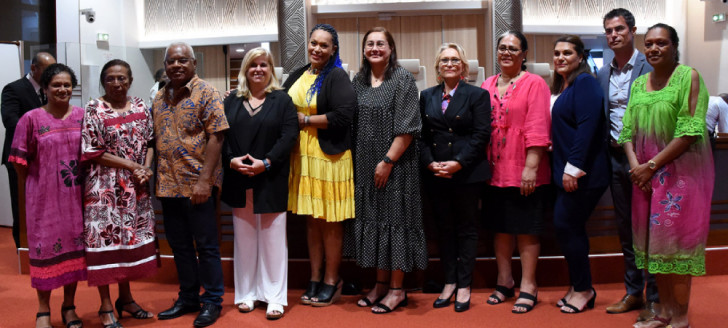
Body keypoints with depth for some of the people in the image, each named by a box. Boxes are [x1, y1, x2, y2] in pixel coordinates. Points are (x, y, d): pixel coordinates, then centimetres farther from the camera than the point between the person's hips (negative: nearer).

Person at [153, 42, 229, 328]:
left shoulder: (206, 92, -7)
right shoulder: (159, 98, 13)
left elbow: (216, 136, -13)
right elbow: (155, 139, 17)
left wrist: (205, 180, -19)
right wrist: (152, 173, 9)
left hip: (197, 184, -6)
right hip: (168, 185, 6)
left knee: (206, 245, 3)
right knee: (179, 245, 15)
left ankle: (212, 301, 16)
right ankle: (188, 298, 28)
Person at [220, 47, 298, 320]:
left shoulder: (282, 100, 3)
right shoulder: (232, 101, 12)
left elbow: (289, 136, -6)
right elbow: (220, 134, 6)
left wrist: (266, 162, -16)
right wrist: (231, 159, -11)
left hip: (271, 181, -3)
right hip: (238, 181, 3)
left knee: (272, 240, 1)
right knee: (244, 239, 9)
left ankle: (274, 297, 9)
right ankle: (247, 293, 20)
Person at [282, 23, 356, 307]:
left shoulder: (337, 77, -6)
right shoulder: (297, 76, 13)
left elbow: (343, 115, -17)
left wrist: (305, 119, -11)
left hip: (329, 156, -6)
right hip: (302, 155, 6)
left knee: (330, 221, 2)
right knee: (311, 218, 11)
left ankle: (331, 281, 16)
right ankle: (315, 278, 22)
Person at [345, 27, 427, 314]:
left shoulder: (403, 79, -6)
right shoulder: (358, 81, 10)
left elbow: (407, 128, -12)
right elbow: (352, 123, 12)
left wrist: (388, 161, -16)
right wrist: (354, 162, 4)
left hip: (395, 163, -5)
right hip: (365, 164, 5)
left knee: (394, 218, 0)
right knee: (372, 219, 10)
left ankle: (397, 289, 11)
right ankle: (381, 283, 23)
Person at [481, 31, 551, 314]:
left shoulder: (534, 84, -4)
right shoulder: (487, 86, 11)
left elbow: (537, 129, -11)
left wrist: (531, 167, -17)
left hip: (524, 171, -5)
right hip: (494, 171, 5)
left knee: (526, 229, 4)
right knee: (500, 227, 13)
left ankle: (528, 286, 14)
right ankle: (504, 281, 27)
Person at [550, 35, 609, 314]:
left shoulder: (584, 82, -11)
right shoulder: (561, 86, 16)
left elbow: (586, 126, -20)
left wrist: (573, 167, -22)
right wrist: (562, 168, 11)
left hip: (582, 173, -9)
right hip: (566, 171, 9)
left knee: (566, 226, -5)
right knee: (570, 228, 12)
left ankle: (583, 289, 10)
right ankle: (578, 287, 23)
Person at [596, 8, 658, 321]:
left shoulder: (650, 67, -7)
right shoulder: (602, 74, 11)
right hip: (616, 156, 6)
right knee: (625, 228, 13)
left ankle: (653, 299, 11)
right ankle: (633, 292, 25)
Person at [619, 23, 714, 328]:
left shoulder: (689, 77, -7)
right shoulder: (639, 84, 11)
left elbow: (689, 132, -15)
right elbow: (628, 131, 8)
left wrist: (651, 165, -15)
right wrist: (635, 165, -9)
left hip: (681, 170, -5)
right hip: (646, 174, 6)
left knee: (676, 239, -3)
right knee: (654, 240, 9)